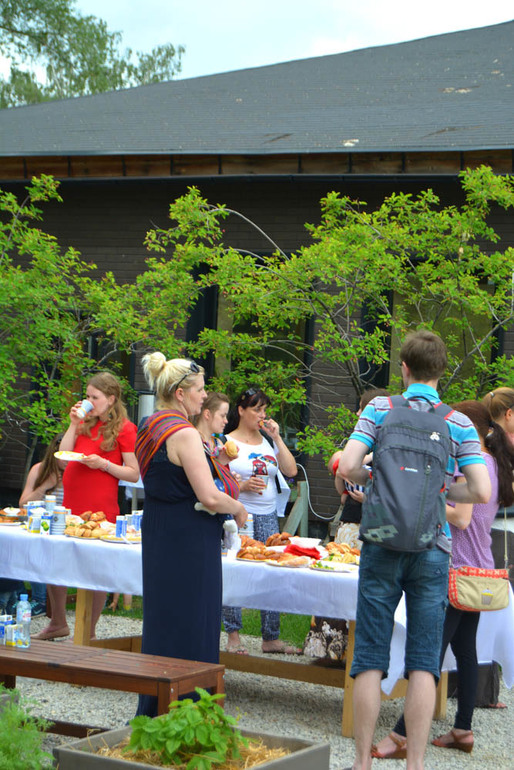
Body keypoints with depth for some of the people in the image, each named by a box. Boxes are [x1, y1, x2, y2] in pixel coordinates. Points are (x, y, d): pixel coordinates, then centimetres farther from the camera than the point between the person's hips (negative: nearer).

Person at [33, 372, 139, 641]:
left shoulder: (124, 429, -4)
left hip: (100, 508, -7)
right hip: (71, 504, 7)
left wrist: (103, 463, -17)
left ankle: (89, 632, 10)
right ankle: (58, 624, 25)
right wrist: (74, 424, 3)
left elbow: (134, 473, -6)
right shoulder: (86, 423, 15)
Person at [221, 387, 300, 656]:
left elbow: (291, 471, 3)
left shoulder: (269, 442, 14)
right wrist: (242, 486, -17)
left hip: (268, 516, 4)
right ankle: (233, 636, 6)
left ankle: (271, 638, 8)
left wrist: (277, 437, 0)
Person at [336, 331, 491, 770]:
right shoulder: (460, 424, 1)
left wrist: (374, 479, 10)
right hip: (433, 550, 0)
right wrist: (440, 490, 11)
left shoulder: (379, 410, -1)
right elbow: (482, 492, -6)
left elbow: (347, 468, -10)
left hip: (383, 545, 0)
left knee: (371, 659, 6)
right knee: (423, 663, 5)